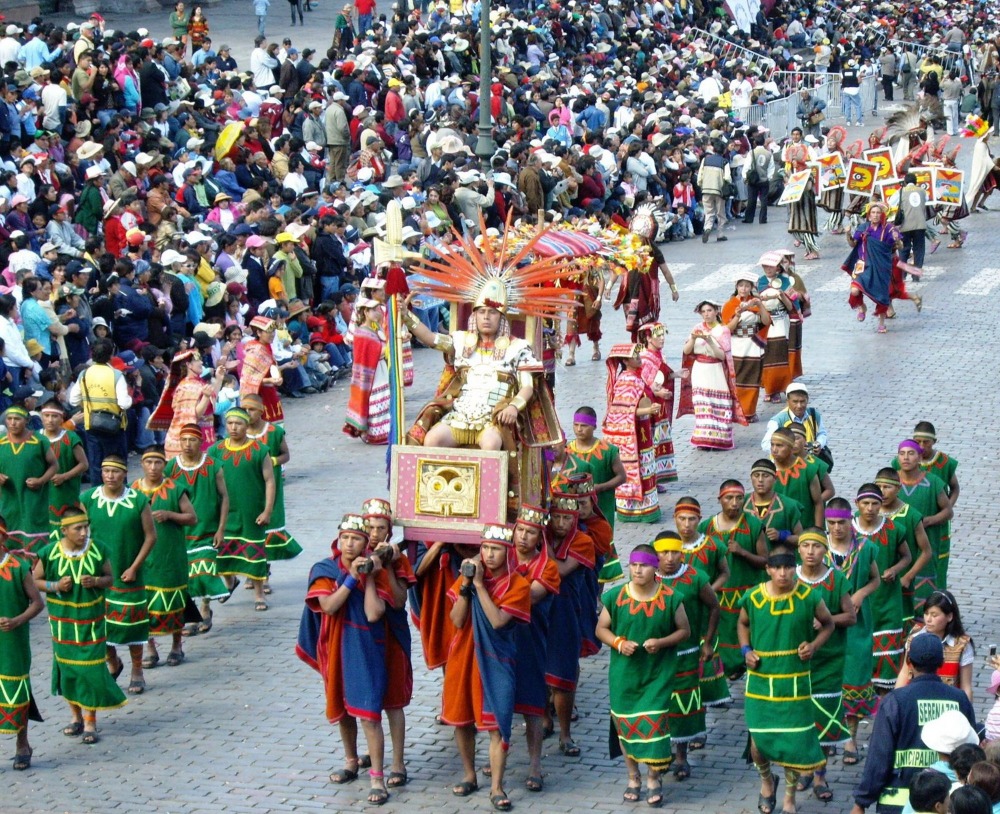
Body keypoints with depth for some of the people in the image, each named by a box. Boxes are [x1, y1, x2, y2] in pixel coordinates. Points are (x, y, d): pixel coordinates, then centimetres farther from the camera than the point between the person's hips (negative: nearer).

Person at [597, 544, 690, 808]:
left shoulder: (670, 598, -7)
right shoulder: (615, 597, -4)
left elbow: (684, 630, 2)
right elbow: (601, 629, 6)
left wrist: (661, 642, -16)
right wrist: (619, 643, -13)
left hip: (657, 674, -2)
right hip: (624, 674, 2)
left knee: (654, 724, -7)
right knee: (625, 725, 9)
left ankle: (653, 780, 9)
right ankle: (633, 777, 27)